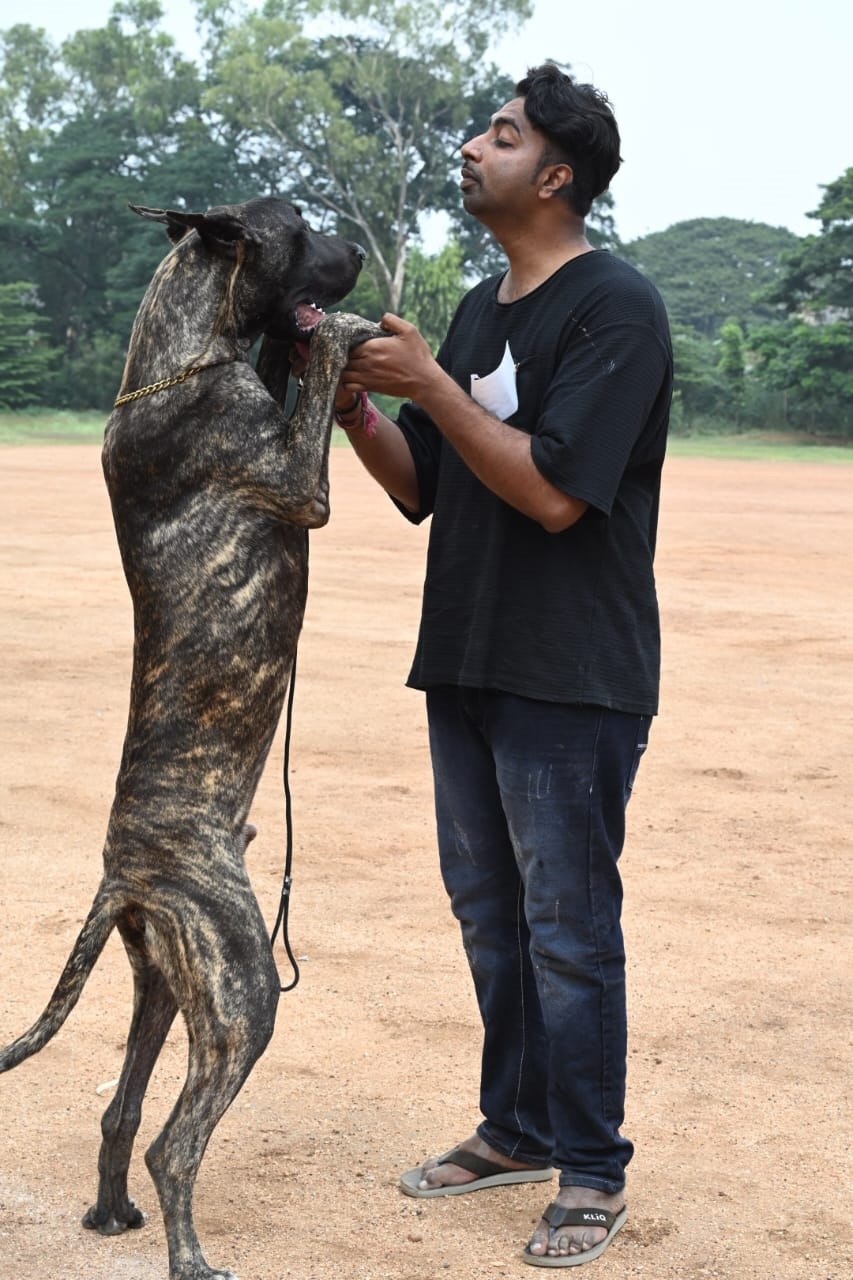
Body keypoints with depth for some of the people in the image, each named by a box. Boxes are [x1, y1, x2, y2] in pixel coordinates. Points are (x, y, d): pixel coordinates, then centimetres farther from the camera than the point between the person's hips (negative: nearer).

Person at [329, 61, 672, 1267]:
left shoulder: (616, 305, -12)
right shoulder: (480, 311, 14)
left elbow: (554, 488, -21)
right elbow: (420, 488, 14)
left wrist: (430, 384, -20)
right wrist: (356, 403, -2)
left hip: (572, 680, -8)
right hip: (465, 665, 8)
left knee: (568, 931, 0)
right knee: (489, 914, 16)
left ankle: (592, 1171, 14)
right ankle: (518, 1128, 32)